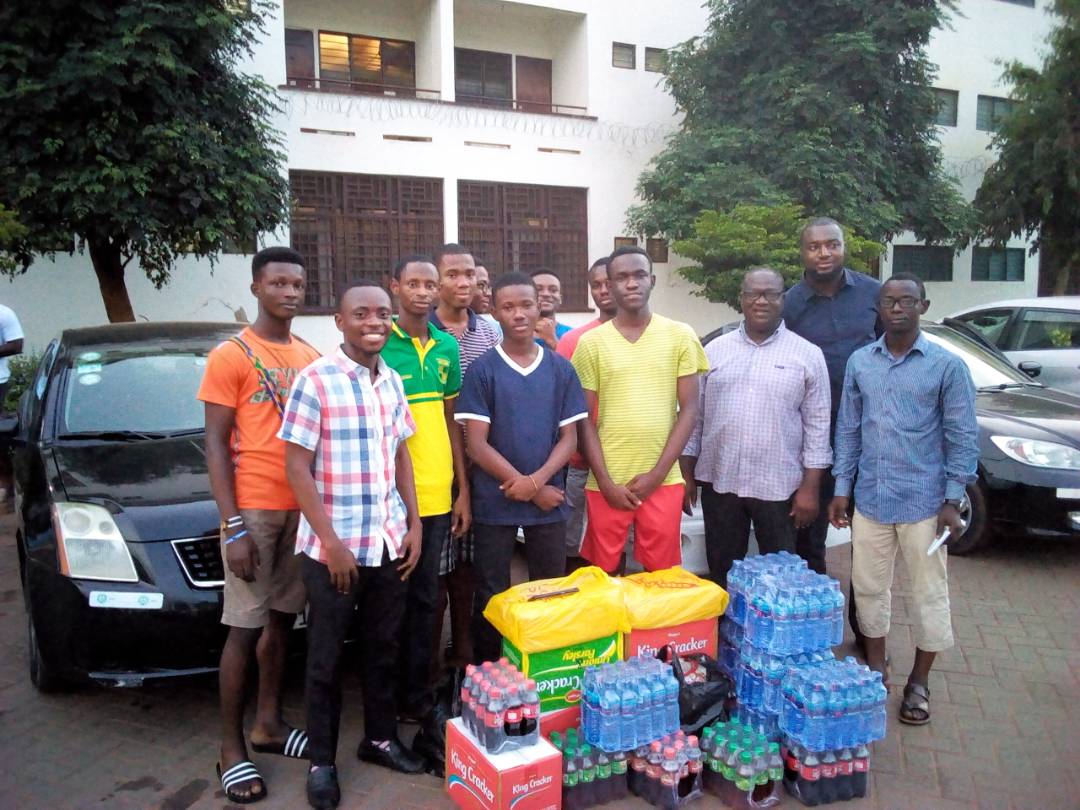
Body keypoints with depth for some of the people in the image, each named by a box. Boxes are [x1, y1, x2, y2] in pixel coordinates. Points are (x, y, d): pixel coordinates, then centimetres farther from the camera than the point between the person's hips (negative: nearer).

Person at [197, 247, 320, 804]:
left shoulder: (312, 358, 10)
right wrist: (233, 527, -14)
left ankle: (267, 724, 28)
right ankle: (231, 748, 13)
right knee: (244, 629, 1)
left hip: (303, 508, 5)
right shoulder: (231, 356, -6)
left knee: (282, 619, 14)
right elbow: (216, 446, -8)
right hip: (253, 510, -5)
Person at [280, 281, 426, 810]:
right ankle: (322, 760, 24)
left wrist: (413, 525, 6)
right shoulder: (315, 380, -11)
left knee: (384, 646, 17)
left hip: (388, 541, 5)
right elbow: (297, 468, -12)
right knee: (327, 656, 9)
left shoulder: (392, 381, 6)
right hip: (332, 545, -5)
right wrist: (330, 542, -15)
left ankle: (380, 737, 35)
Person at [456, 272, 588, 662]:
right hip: (494, 504, -2)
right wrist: (528, 489, -11)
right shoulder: (481, 371, -3)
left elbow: (569, 437, 2)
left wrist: (536, 481, -14)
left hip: (549, 501, 2)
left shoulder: (561, 369, 4)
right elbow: (476, 444, -7)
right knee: (490, 598, 8)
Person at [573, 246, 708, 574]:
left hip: (663, 482, 0)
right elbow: (586, 419, 1)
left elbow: (689, 410, 0)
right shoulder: (591, 342, 1)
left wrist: (657, 474, -7)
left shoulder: (681, 336, 1)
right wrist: (605, 482, -7)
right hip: (607, 484, 0)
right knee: (604, 575, 10)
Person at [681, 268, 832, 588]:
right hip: (719, 483, 2)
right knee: (721, 573, 12)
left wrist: (809, 488, -6)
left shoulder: (808, 355, 0)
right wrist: (687, 475, 5)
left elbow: (817, 425, -1)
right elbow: (694, 417, 8)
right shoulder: (714, 351, 6)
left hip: (779, 487, -2)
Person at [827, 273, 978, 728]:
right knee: (869, 588, 13)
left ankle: (919, 682, 25)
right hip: (870, 499, 3)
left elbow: (963, 436, -3)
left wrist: (953, 500, -8)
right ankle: (875, 669, 31)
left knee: (929, 593, 8)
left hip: (924, 502, -3)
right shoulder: (860, 362, 4)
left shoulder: (947, 365, -5)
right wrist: (841, 488, 5)